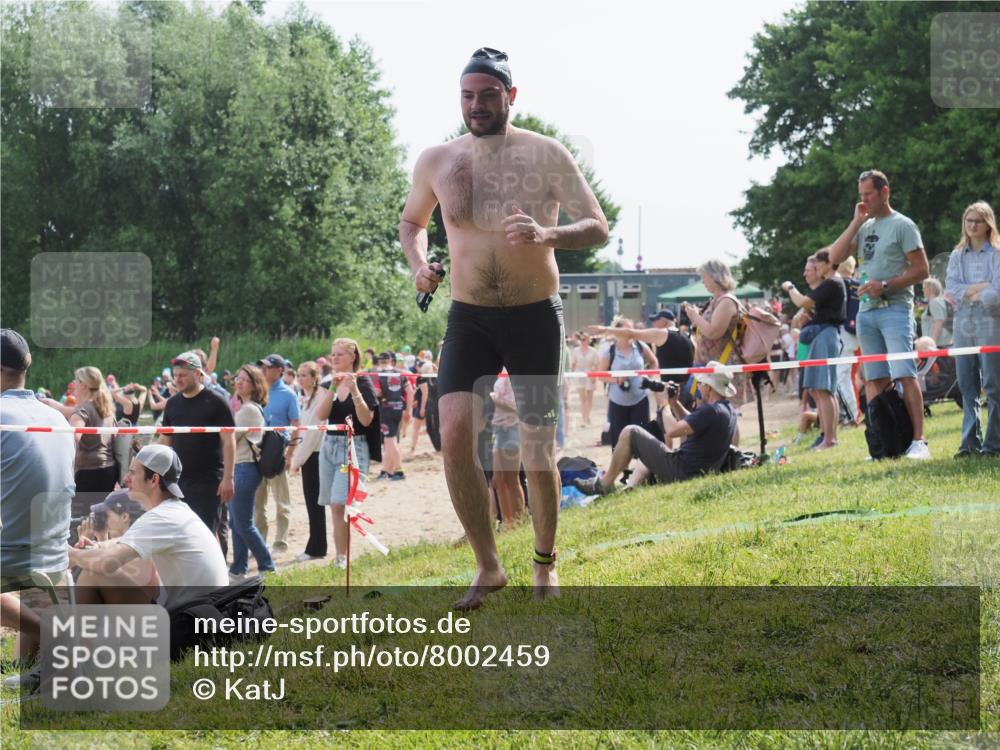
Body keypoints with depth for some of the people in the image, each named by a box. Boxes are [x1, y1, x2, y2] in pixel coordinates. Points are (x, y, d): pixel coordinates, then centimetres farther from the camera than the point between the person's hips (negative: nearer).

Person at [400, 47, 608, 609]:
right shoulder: (437, 162, 1)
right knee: (455, 434, -16)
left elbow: (598, 227, -10)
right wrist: (418, 263, -2)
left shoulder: (545, 156, -8)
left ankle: (546, 563, 27)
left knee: (538, 448, 4)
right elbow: (412, 222, 20)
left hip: (536, 316, -2)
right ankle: (488, 567, -2)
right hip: (469, 319, 2)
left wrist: (548, 235, -30)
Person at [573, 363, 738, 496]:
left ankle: (604, 484, 6)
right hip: (699, 472, 10)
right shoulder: (729, 410, 6)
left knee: (630, 433, -3)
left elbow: (672, 431, -25)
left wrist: (666, 407, -7)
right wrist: (675, 403, 10)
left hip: (679, 472, -10)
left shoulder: (711, 411, -25)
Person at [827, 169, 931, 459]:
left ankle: (918, 442, -17)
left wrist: (885, 285, -16)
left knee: (904, 375, -14)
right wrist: (856, 222, 4)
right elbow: (835, 257, 8)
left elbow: (921, 270, -7)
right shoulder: (865, 227, 17)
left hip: (895, 308, -7)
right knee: (874, 379, 4)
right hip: (866, 312, 7)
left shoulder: (902, 225, -2)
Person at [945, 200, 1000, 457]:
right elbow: (951, 287, 1)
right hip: (963, 323, 4)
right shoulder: (957, 255, 14)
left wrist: (967, 295, -6)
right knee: (967, 385, 3)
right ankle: (970, 441, 6)